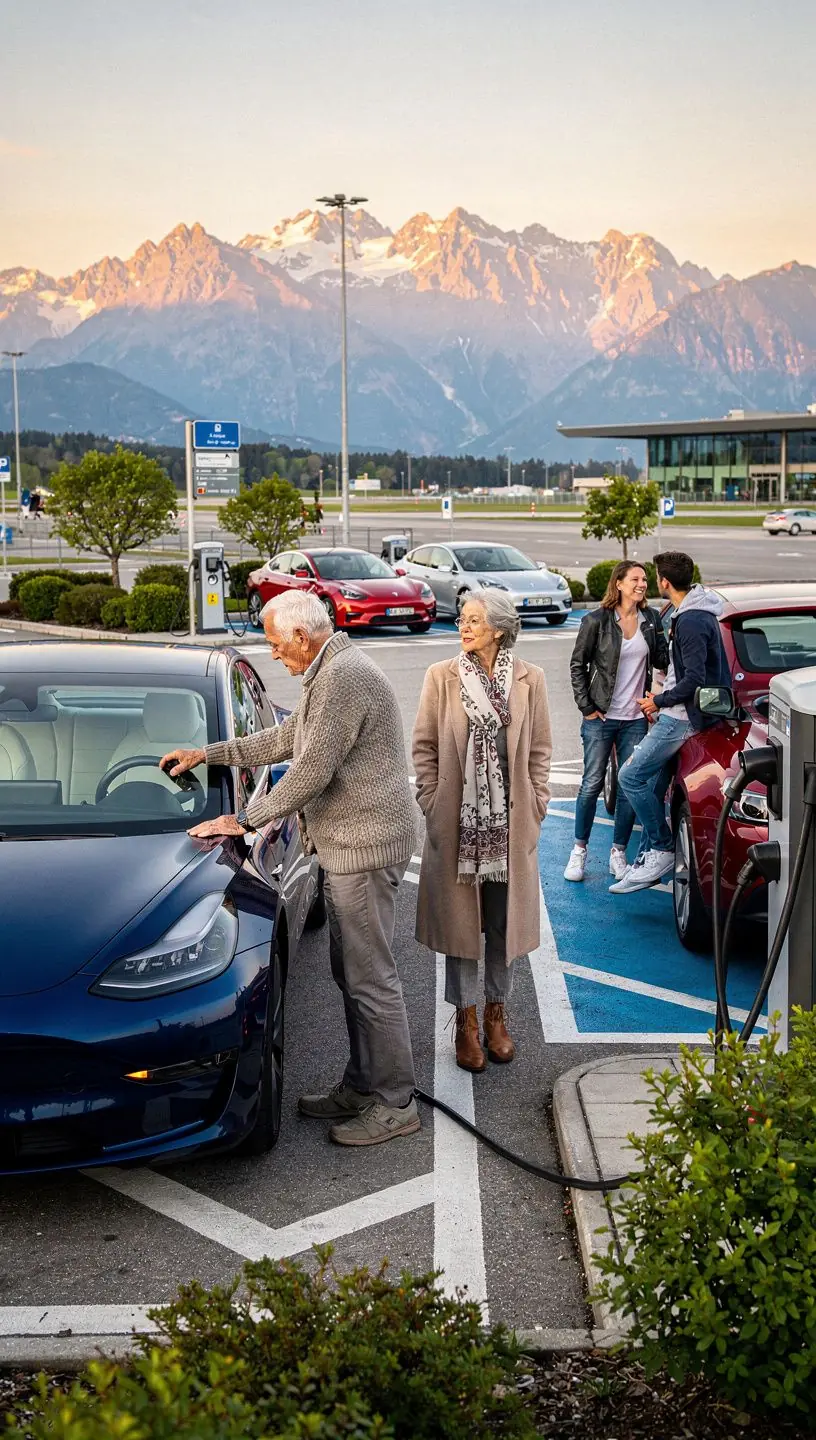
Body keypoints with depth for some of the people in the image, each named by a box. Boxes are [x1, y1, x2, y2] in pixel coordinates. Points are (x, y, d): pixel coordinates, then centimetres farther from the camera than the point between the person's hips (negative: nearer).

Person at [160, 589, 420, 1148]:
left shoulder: (344, 677, -20)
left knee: (371, 979, -4)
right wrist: (207, 754, 26)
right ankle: (362, 1088, 27)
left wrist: (245, 819, -12)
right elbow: (283, 740, 26)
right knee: (352, 973, 17)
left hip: (365, 845, -11)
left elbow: (313, 771, -22)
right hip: (349, 846, 11)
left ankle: (395, 1104, 5)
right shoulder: (332, 673, 16)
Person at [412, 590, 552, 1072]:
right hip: (457, 823, -1)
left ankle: (496, 1013, 27)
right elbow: (425, 747, 3)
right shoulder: (442, 677, -1)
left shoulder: (529, 679, 0)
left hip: (510, 824, 1)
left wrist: (535, 808, 2)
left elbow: (540, 750, 6)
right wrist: (432, 805, -2)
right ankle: (466, 1019, 20)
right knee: (460, 919, 7)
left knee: (505, 922, 10)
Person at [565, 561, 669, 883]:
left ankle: (618, 853, 18)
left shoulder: (651, 619, 4)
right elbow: (577, 665, -2)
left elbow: (661, 660, 9)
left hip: (636, 719, 4)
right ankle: (579, 850, 16)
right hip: (601, 718, -4)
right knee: (592, 784, 2)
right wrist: (586, 707, -6)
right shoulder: (597, 621, -8)